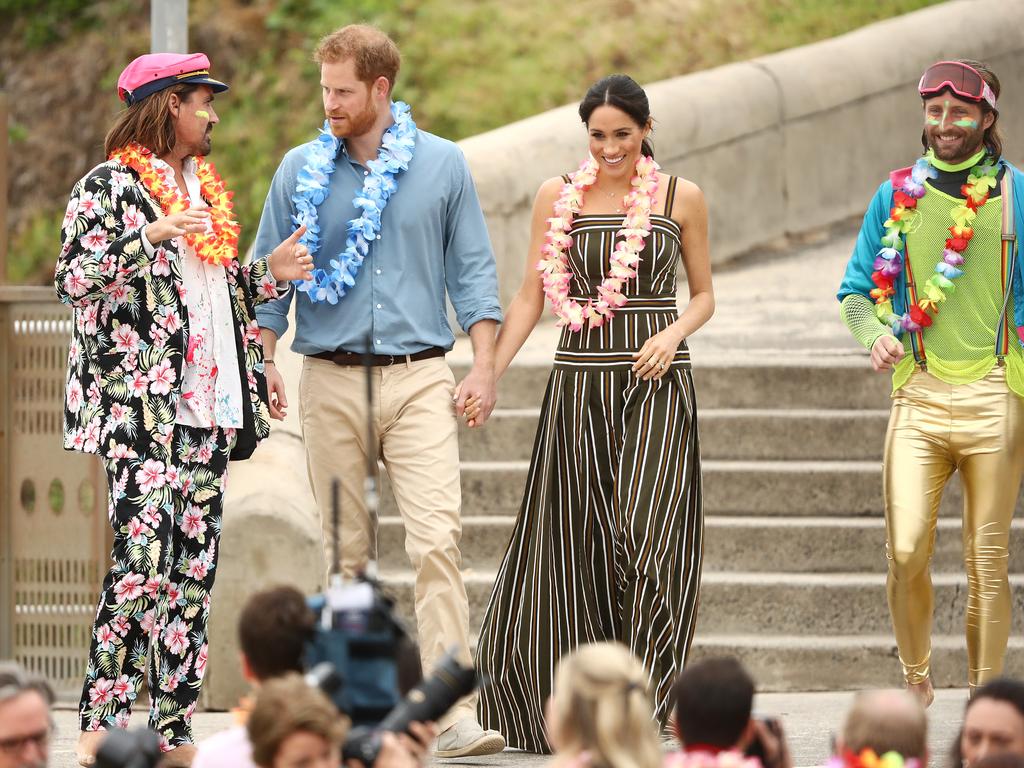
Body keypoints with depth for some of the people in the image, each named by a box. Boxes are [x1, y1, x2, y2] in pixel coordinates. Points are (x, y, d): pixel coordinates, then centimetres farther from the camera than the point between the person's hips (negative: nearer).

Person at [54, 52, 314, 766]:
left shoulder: (206, 190, 21)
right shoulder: (108, 188, -3)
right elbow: (75, 282, -12)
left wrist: (267, 274, 12)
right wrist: (153, 234, -21)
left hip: (207, 404, 8)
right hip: (137, 405, -8)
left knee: (194, 567, 4)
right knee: (144, 557, -16)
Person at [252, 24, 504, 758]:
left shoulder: (442, 165, 5)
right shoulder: (302, 171, 7)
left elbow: (472, 268, 7)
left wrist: (485, 365, 0)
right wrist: (265, 359, 1)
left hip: (419, 376, -2)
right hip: (332, 380, 2)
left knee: (438, 539, -14)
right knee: (347, 547, 5)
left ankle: (457, 710, -18)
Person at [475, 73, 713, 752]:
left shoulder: (680, 198, 4)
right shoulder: (558, 197, 7)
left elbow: (705, 294, 11)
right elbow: (532, 295, 8)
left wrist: (674, 333, -9)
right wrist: (490, 372, -1)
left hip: (655, 387, -2)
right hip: (578, 386, 2)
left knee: (645, 536, -13)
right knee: (574, 547, 3)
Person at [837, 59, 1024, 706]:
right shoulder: (898, 196, 11)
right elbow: (856, 289, 17)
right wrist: (875, 332, -6)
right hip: (919, 396, 1)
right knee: (906, 552, -9)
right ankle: (917, 683, 14)